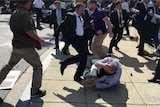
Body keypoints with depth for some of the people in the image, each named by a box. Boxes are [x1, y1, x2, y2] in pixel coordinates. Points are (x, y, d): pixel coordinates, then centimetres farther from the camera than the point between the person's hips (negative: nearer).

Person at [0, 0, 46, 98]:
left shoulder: (14, 14, 10)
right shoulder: (25, 14, -19)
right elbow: (29, 30, -27)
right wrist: (39, 39, -14)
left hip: (16, 46, 8)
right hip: (27, 47, -8)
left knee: (10, 65, 26)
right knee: (38, 67, 7)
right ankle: (35, 91, 11)